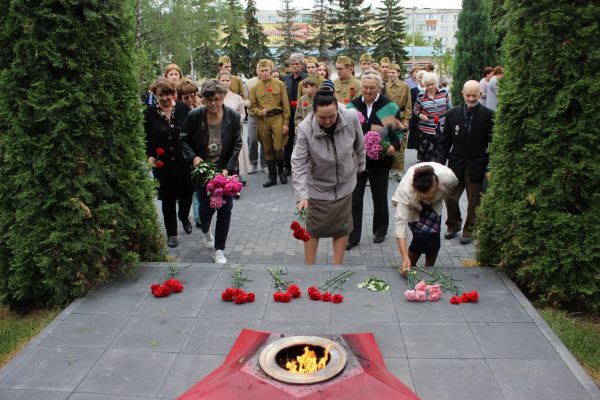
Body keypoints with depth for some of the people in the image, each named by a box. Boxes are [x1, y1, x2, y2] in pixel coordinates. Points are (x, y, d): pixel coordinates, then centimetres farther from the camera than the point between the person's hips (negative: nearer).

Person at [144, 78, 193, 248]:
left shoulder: (183, 109, -5)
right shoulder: (150, 113, -4)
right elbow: (145, 138, 2)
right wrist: (149, 156, -11)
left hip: (184, 161, 1)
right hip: (162, 163, 0)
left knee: (187, 192, 10)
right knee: (168, 197, 7)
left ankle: (184, 217, 44)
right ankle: (171, 233, 23)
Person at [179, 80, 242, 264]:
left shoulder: (233, 117, -10)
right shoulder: (194, 116, -12)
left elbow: (237, 144, -4)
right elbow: (184, 140, 0)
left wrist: (227, 169, -13)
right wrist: (193, 157, -19)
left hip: (225, 169, 1)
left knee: (225, 209, -2)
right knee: (207, 206, 5)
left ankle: (219, 250, 14)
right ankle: (205, 230, 45)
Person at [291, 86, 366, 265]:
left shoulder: (351, 117, -22)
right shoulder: (305, 129, -27)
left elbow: (359, 145, -3)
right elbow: (298, 163, -24)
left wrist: (359, 168, 10)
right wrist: (301, 194, -32)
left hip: (344, 183, 2)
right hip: (318, 186, -2)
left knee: (342, 227, 10)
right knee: (313, 228, 9)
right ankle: (309, 266, 27)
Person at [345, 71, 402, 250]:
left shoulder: (389, 106, -5)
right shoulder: (352, 105, 1)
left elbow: (398, 131, -2)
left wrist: (394, 146, -20)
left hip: (380, 160, -1)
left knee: (379, 197, 14)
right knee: (354, 198, 2)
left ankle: (380, 231, 34)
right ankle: (352, 236, 12)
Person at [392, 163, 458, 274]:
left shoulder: (447, 177, -38)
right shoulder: (406, 190, -43)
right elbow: (400, 221, -44)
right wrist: (405, 258, -50)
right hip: (411, 205, -2)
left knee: (433, 237, -11)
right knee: (422, 235, -20)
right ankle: (409, 267, 3)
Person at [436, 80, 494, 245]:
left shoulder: (489, 116, -8)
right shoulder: (453, 114, 0)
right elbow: (444, 142, 3)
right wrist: (440, 163, -4)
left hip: (477, 166, -2)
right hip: (456, 164, 3)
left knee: (474, 200, 9)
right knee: (450, 197, 10)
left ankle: (469, 229, 28)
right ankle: (453, 224, 34)